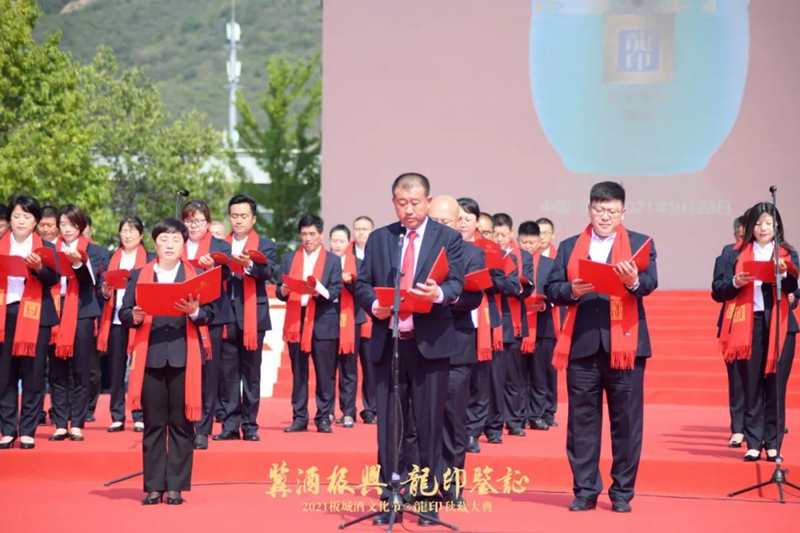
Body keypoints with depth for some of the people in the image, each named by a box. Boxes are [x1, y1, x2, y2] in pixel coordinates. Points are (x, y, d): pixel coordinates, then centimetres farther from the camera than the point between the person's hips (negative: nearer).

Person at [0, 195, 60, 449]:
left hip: (35, 315, -1)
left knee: (33, 375, 0)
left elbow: (54, 279, -6)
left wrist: (38, 267, -24)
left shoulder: (46, 247, 6)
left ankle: (28, 431, 5)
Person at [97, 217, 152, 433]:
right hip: (115, 319, 3)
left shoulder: (150, 260, 6)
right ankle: (117, 417, 8)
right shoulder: (111, 258, 14)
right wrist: (105, 292, -11)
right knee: (116, 369, 3)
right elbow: (102, 286, 11)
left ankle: (140, 417, 2)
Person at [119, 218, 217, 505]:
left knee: (181, 424, 1)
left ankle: (176, 486, 7)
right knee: (153, 424, 4)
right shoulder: (139, 275, 10)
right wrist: (134, 317, -15)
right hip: (150, 357, 1)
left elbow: (210, 313, 0)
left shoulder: (196, 276, 7)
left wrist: (195, 311, -20)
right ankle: (154, 486, 8)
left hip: (183, 358, -1)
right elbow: (124, 313, 6)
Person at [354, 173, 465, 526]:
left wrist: (439, 293, -29)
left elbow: (457, 283, -7)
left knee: (429, 424, 1)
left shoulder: (447, 238, 3)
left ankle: (428, 498, 9)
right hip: (388, 342, 3)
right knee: (388, 424, 5)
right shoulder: (378, 239, 12)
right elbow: (362, 284, 10)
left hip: (430, 342, -3)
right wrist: (374, 305, -11)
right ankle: (390, 499, 12)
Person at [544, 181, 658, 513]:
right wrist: (571, 290, -15)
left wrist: (634, 281, -30)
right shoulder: (569, 247, 12)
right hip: (582, 345, 2)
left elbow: (650, 283, -8)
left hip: (624, 344, -2)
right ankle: (585, 490, 13)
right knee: (581, 420, 5)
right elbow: (551, 289, 5)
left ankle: (622, 492, 9)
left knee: (626, 421, 2)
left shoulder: (640, 244, 7)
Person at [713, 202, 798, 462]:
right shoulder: (735, 254, 9)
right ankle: (753, 443, 2)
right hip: (747, 326, 0)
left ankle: (773, 444, 5)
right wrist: (736, 282, -15)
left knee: (776, 387, 0)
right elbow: (718, 293, 4)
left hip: (779, 326, 0)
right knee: (751, 388, 0)